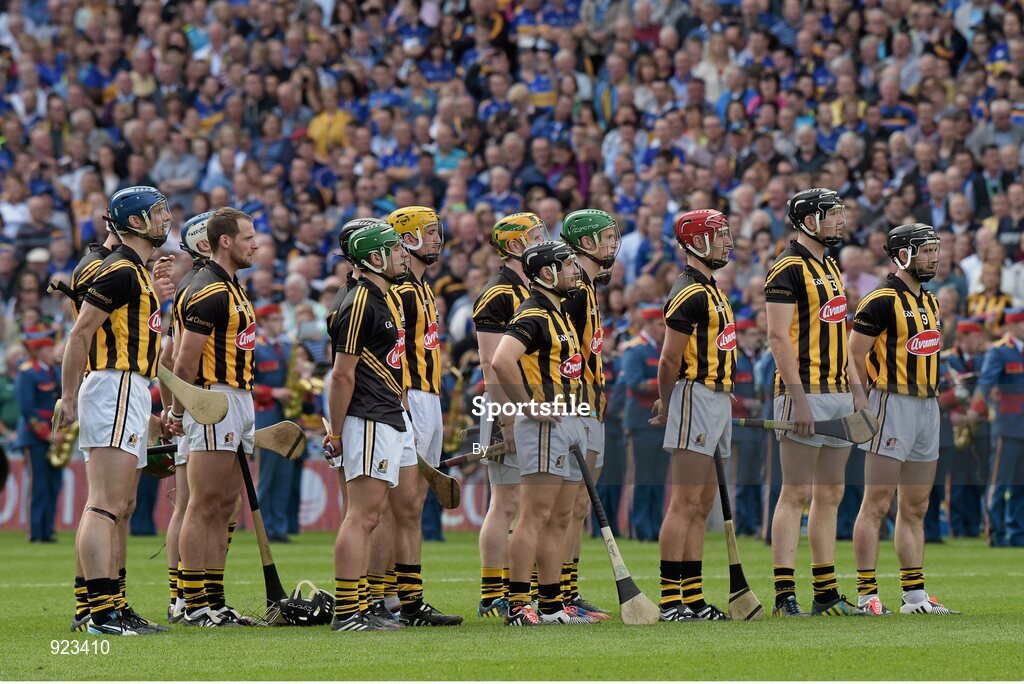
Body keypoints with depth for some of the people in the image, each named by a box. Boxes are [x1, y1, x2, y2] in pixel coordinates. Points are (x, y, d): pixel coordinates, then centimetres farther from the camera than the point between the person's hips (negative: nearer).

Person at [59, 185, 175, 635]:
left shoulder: (136, 271, 19)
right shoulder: (121, 270, -12)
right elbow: (79, 334, -16)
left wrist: (154, 296, 19)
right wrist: (69, 399, -16)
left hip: (131, 393, 11)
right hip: (116, 389, -11)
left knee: (118, 507, 12)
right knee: (106, 505, -16)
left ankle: (110, 607, 16)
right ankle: (101, 611, -22)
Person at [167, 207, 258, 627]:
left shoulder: (230, 289, 18)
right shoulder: (209, 291, -14)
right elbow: (185, 360, -16)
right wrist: (178, 410, -11)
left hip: (240, 400, 10)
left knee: (225, 508, 9)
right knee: (203, 507, -9)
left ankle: (214, 599, 11)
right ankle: (195, 604, -9)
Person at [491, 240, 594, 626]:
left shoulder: (558, 314, 19)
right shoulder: (533, 316, -13)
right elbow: (501, 362, -27)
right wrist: (529, 407, -20)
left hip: (568, 422, 10)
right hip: (544, 425, -10)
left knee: (559, 519, 10)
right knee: (535, 516, -12)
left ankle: (552, 604, 14)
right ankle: (517, 606, -14)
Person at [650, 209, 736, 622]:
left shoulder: (709, 290, 19)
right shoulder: (690, 294, -14)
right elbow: (670, 359, -14)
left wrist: (667, 402, 10)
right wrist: (666, 405, -1)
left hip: (718, 402, 10)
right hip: (697, 398, -10)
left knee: (701, 506, 10)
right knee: (685, 503, -11)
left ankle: (693, 599, 12)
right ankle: (670, 600, -13)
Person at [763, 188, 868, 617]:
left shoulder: (831, 268, 18)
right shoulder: (789, 269, -10)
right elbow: (778, 336, -16)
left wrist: (857, 390, 17)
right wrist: (798, 398, -22)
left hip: (837, 395, 9)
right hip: (805, 395, -9)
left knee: (829, 496, 10)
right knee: (797, 493, -9)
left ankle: (826, 594, 14)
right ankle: (784, 597, -10)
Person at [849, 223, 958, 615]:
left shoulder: (929, 302, 16)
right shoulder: (882, 301, -11)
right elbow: (854, 356, -13)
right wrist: (867, 403, -11)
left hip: (928, 406, 9)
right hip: (893, 405, -9)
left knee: (915, 508, 11)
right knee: (877, 505, -8)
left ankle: (915, 594, 15)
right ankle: (867, 594, -8)